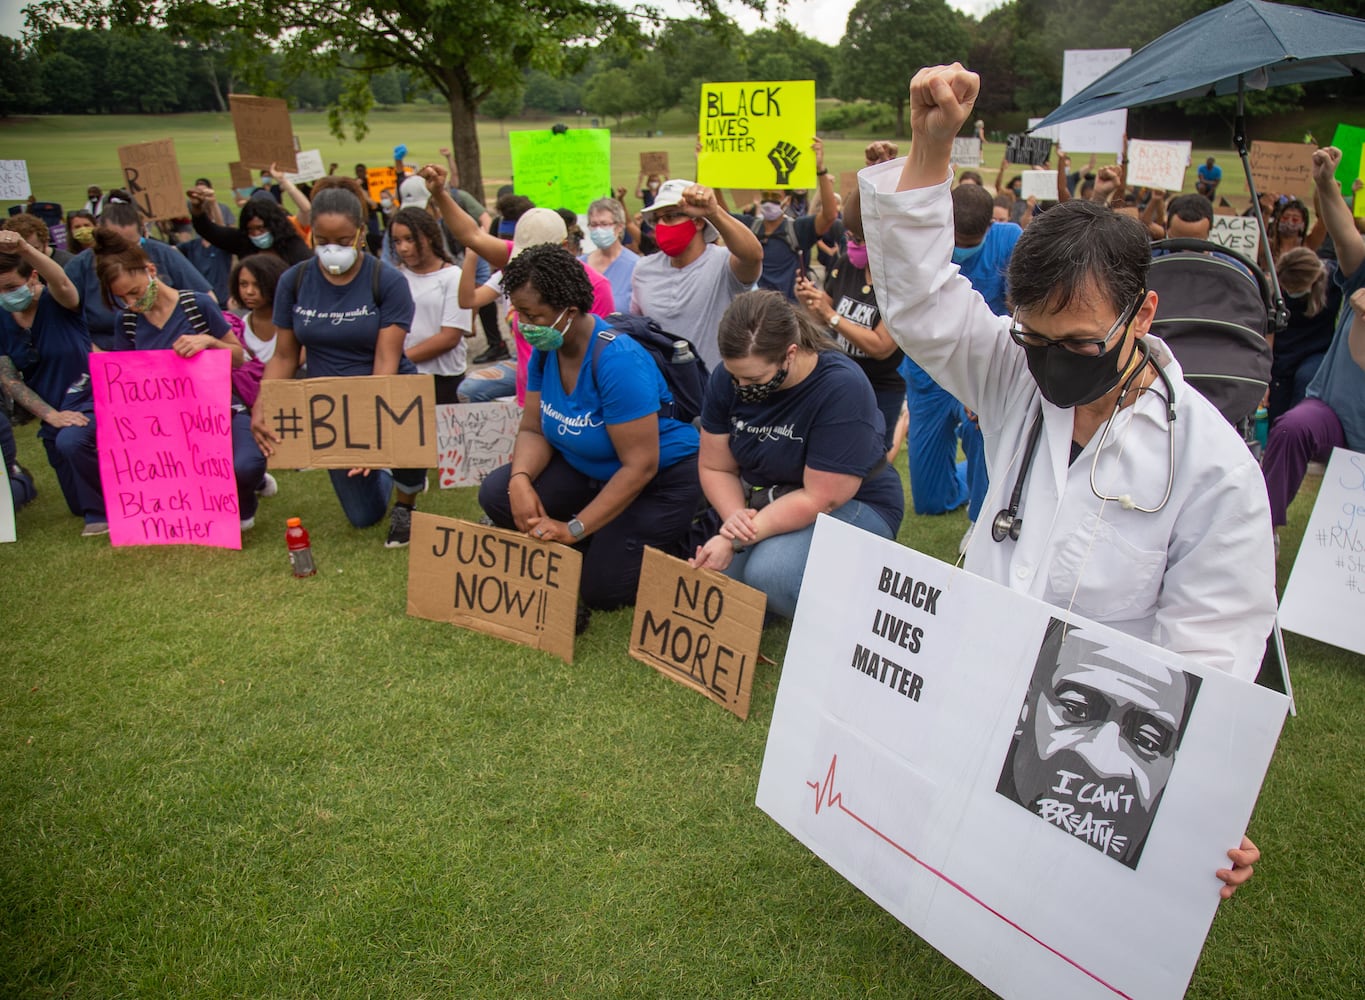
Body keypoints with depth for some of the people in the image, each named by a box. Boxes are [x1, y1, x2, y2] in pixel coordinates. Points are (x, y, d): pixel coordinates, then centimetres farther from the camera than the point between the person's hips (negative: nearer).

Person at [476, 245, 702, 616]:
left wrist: (574, 529, -28)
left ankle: (683, 541, 14)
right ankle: (605, 538, 8)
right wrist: (521, 479, -24)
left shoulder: (618, 359, -29)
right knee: (497, 494, -11)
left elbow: (640, 466, -29)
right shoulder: (546, 349, -5)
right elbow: (533, 430, -1)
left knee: (600, 589, -13)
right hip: (591, 470, 8)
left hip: (663, 477, -7)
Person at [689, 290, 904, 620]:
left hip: (850, 505, -5)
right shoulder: (727, 377, -11)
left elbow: (821, 499, -27)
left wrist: (734, 541, -31)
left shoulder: (842, 388, -27)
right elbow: (716, 468, -3)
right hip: (764, 500, 5)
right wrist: (734, 516, -25)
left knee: (768, 573, -31)